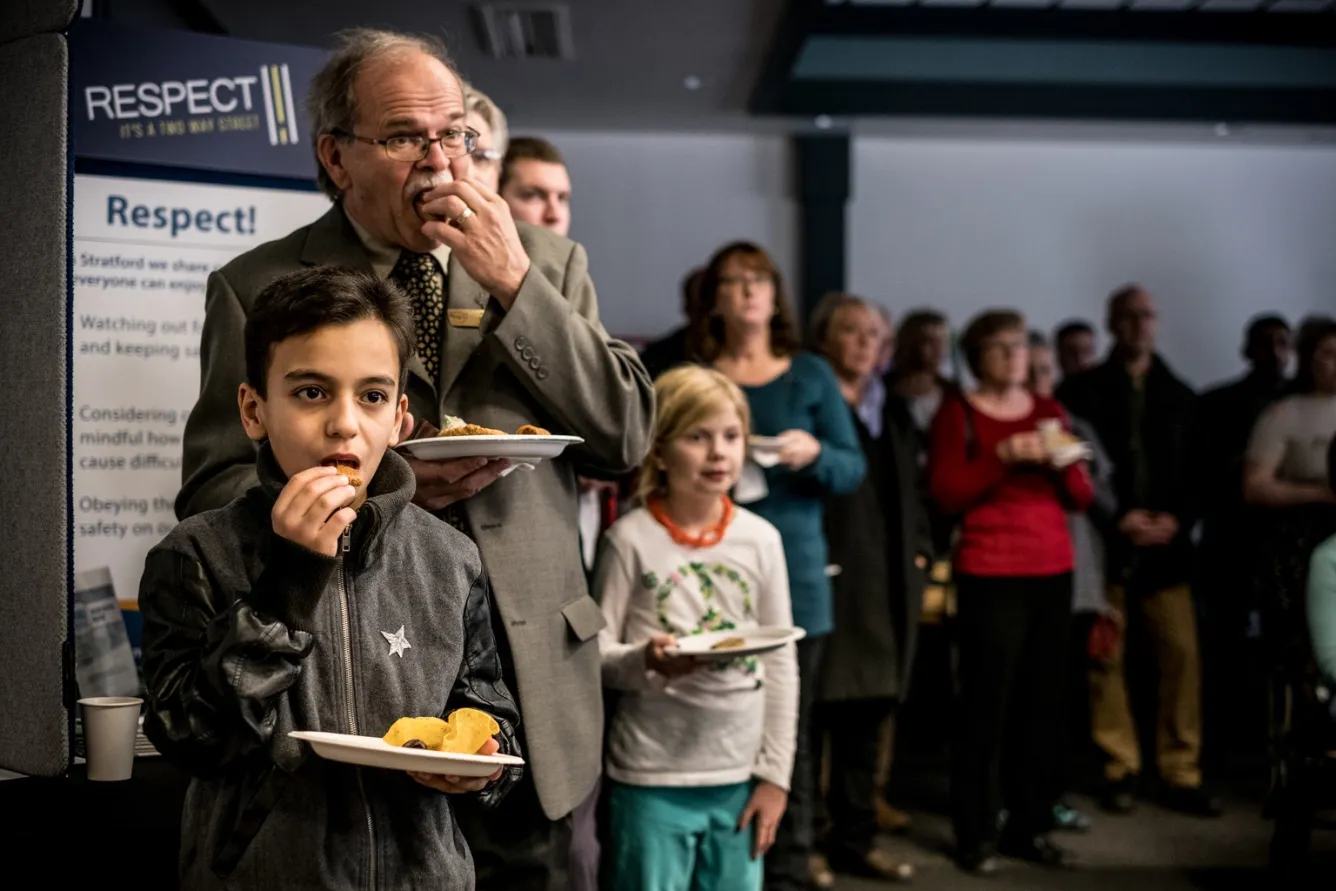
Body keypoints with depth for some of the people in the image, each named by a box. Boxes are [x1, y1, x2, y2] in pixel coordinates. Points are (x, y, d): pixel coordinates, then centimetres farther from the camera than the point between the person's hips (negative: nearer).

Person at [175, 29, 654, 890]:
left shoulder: (547, 263, 6)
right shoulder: (258, 287, 0)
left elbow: (627, 436, -2)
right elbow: (212, 491, -2)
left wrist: (515, 285, -10)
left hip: (533, 680, 2)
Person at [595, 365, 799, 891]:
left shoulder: (760, 539, 2)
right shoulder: (631, 539, -7)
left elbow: (781, 666, 6)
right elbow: (595, 652, -5)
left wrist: (774, 774, 5)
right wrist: (643, 661, -25)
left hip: (738, 777, 3)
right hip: (651, 777, -3)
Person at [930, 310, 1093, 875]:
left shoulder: (1049, 412, 15)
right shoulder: (957, 414, 2)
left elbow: (1081, 498, 13)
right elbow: (945, 496, -6)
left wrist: (1064, 462, -6)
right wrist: (1003, 456, -15)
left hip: (1052, 572, 4)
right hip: (989, 576, -4)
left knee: (1043, 702, 1)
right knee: (986, 704, -7)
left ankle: (1030, 827, 11)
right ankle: (974, 834, 2)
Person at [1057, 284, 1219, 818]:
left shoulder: (1180, 397, 15)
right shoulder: (1081, 392, 3)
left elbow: (1196, 471, 12)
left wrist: (1175, 519, -5)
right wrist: (1119, 518, -11)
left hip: (1165, 547, 3)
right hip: (1105, 547, -2)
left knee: (1182, 654, -3)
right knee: (1106, 658, -1)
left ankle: (1180, 774, 6)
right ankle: (1120, 770, 11)